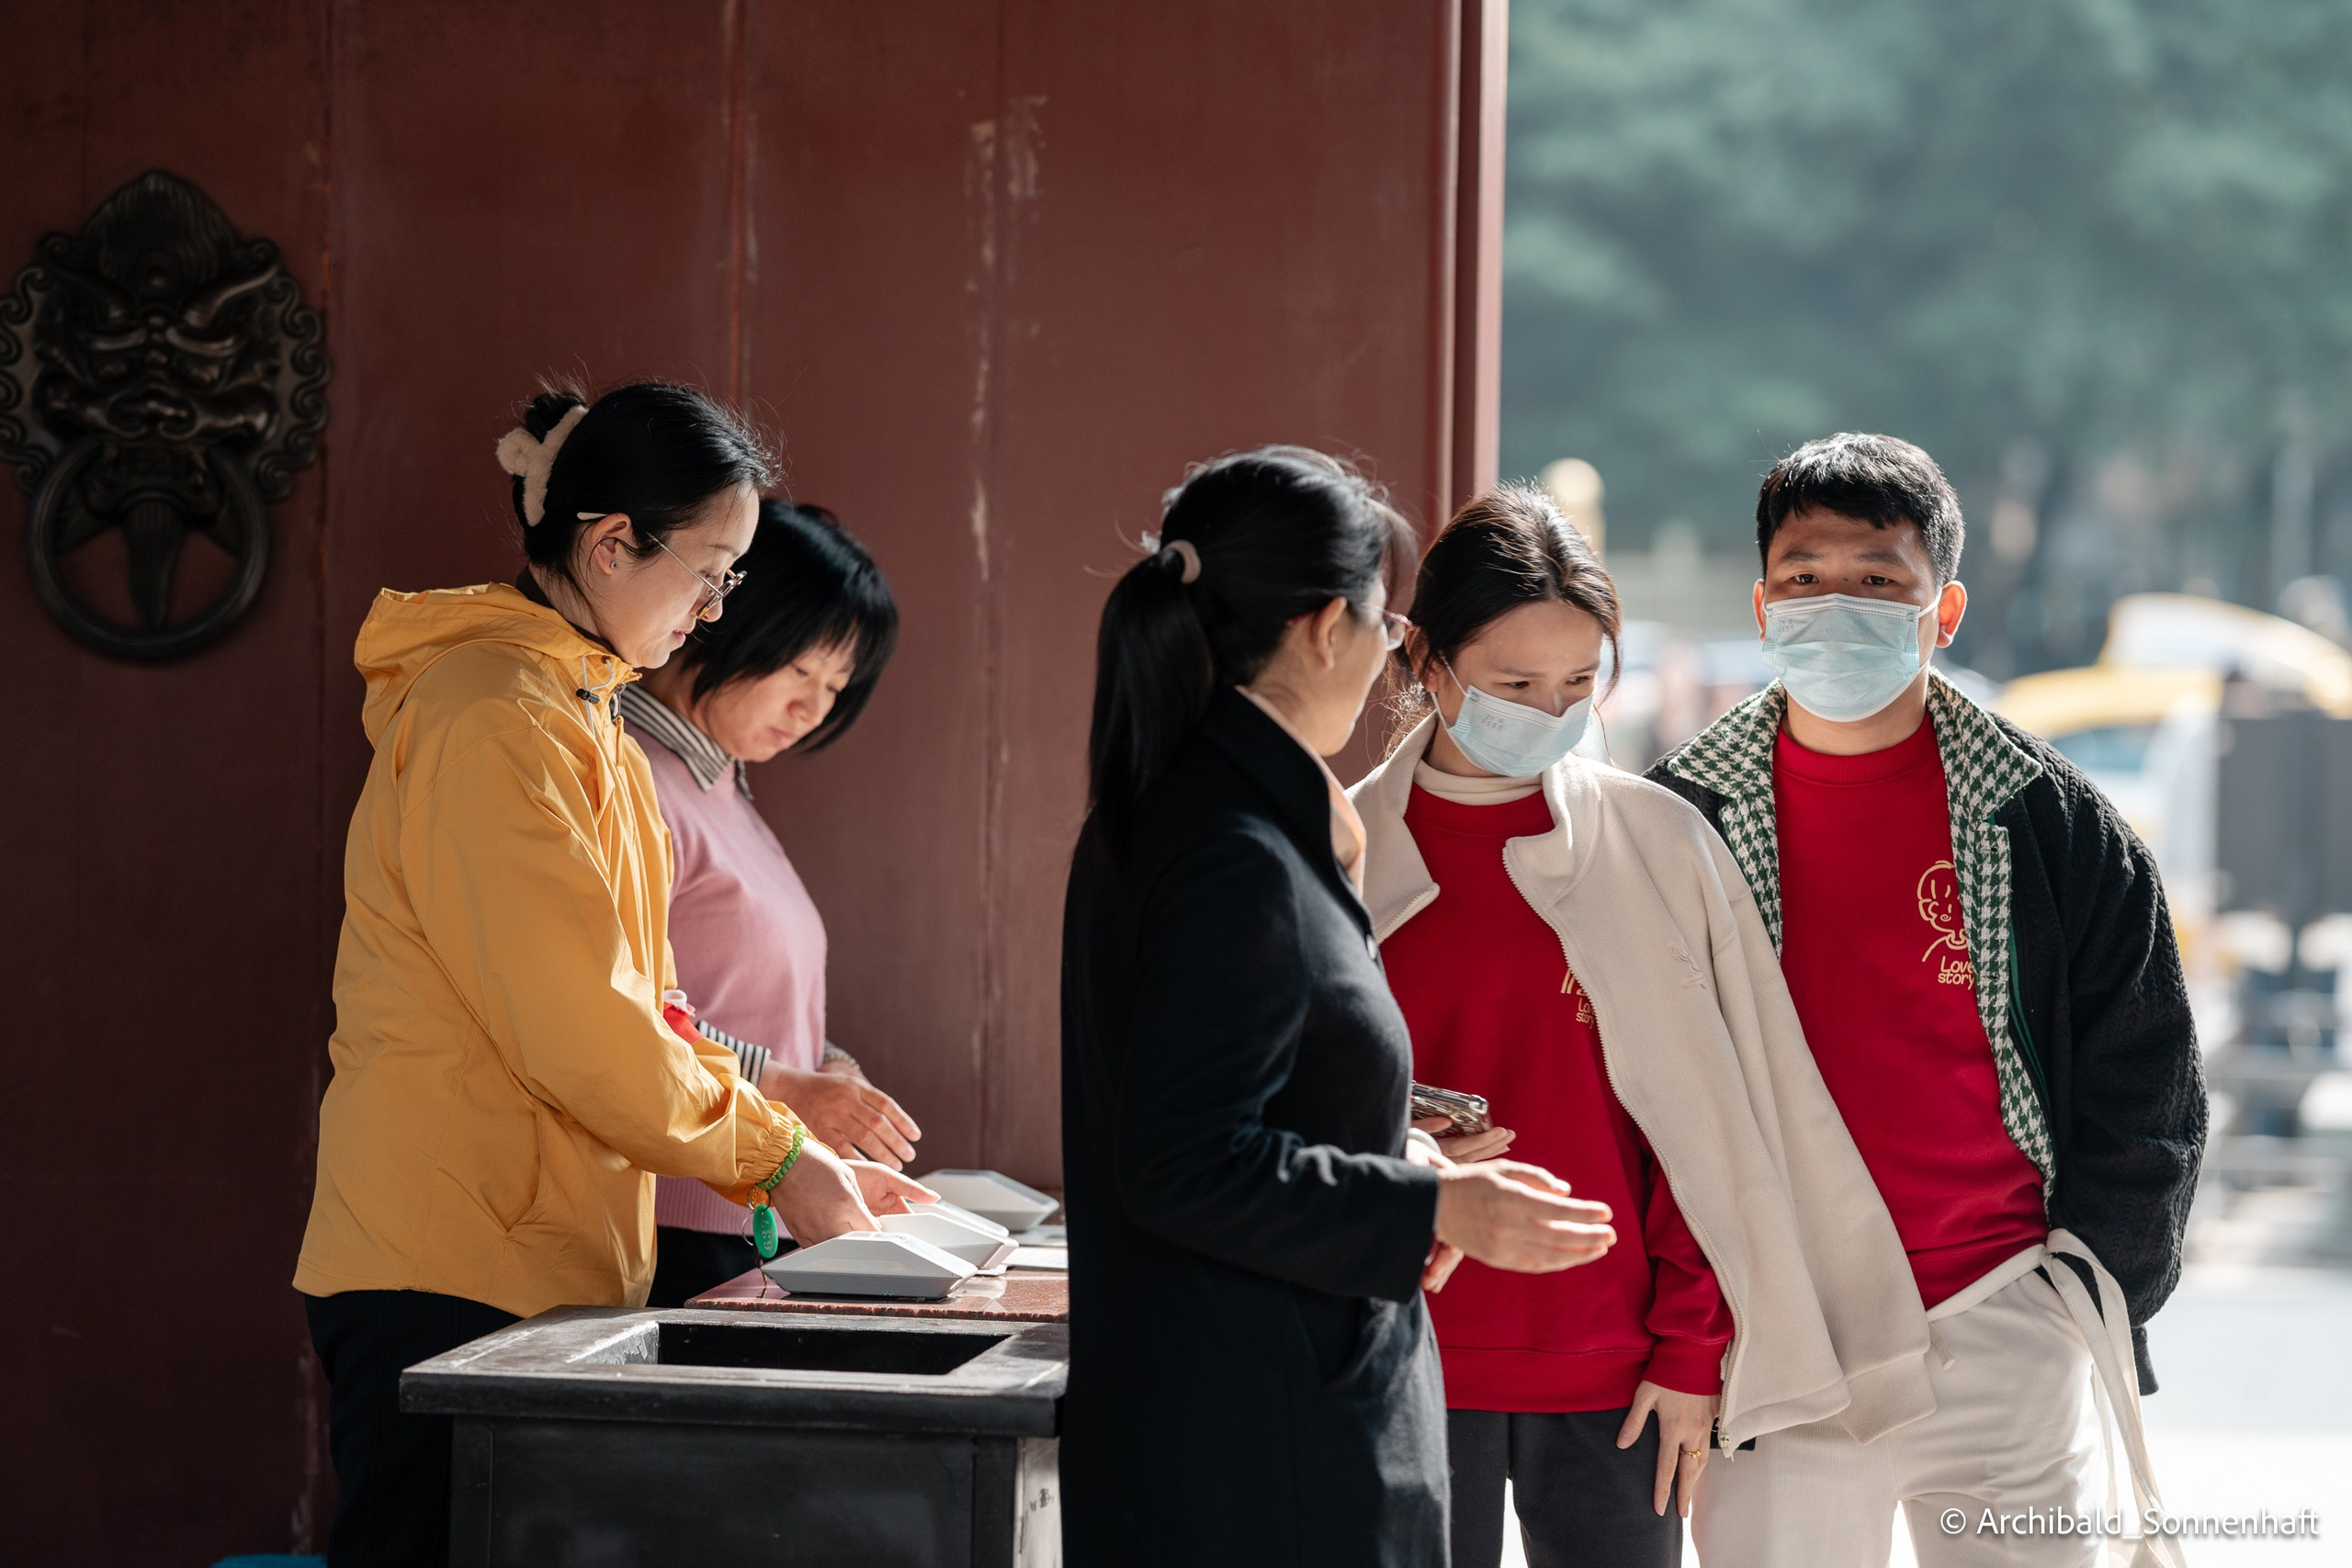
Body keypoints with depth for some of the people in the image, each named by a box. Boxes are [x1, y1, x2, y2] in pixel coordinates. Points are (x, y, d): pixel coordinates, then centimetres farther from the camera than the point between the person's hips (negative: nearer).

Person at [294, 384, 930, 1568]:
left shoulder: (583, 719, 20)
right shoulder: (496, 722, -13)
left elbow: (628, 1020, 21)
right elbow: (577, 1035, -17)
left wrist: (803, 1156, 12)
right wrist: (778, 1157, -6)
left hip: (531, 1269, 10)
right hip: (450, 1283, -10)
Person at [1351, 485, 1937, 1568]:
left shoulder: (1659, 846, 3)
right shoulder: (1341, 856, 3)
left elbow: (1710, 1127, 4)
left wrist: (1690, 1351, -1)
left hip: (1611, 1378, 0)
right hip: (1405, 1375, 0)